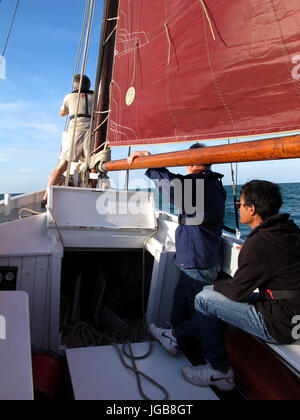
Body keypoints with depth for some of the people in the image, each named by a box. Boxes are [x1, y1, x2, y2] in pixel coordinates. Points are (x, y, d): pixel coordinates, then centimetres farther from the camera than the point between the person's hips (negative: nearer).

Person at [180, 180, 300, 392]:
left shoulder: (258, 243, -24)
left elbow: (237, 292, -14)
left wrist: (217, 285, 5)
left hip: (281, 326, -9)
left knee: (204, 300, -6)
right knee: (216, 291, 15)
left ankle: (219, 371, 9)